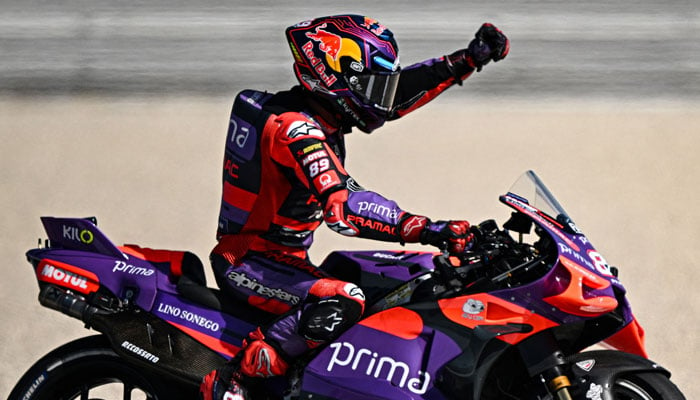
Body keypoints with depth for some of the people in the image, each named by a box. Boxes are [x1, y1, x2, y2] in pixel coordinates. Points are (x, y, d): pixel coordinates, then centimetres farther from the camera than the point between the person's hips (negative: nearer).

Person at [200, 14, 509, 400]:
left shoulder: (320, 111, 5)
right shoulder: (295, 126, -23)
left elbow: (398, 92, 15)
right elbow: (341, 206, -36)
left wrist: (468, 59, 8)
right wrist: (424, 228, -41)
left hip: (287, 260, 10)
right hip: (247, 262, -10)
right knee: (339, 304, -35)